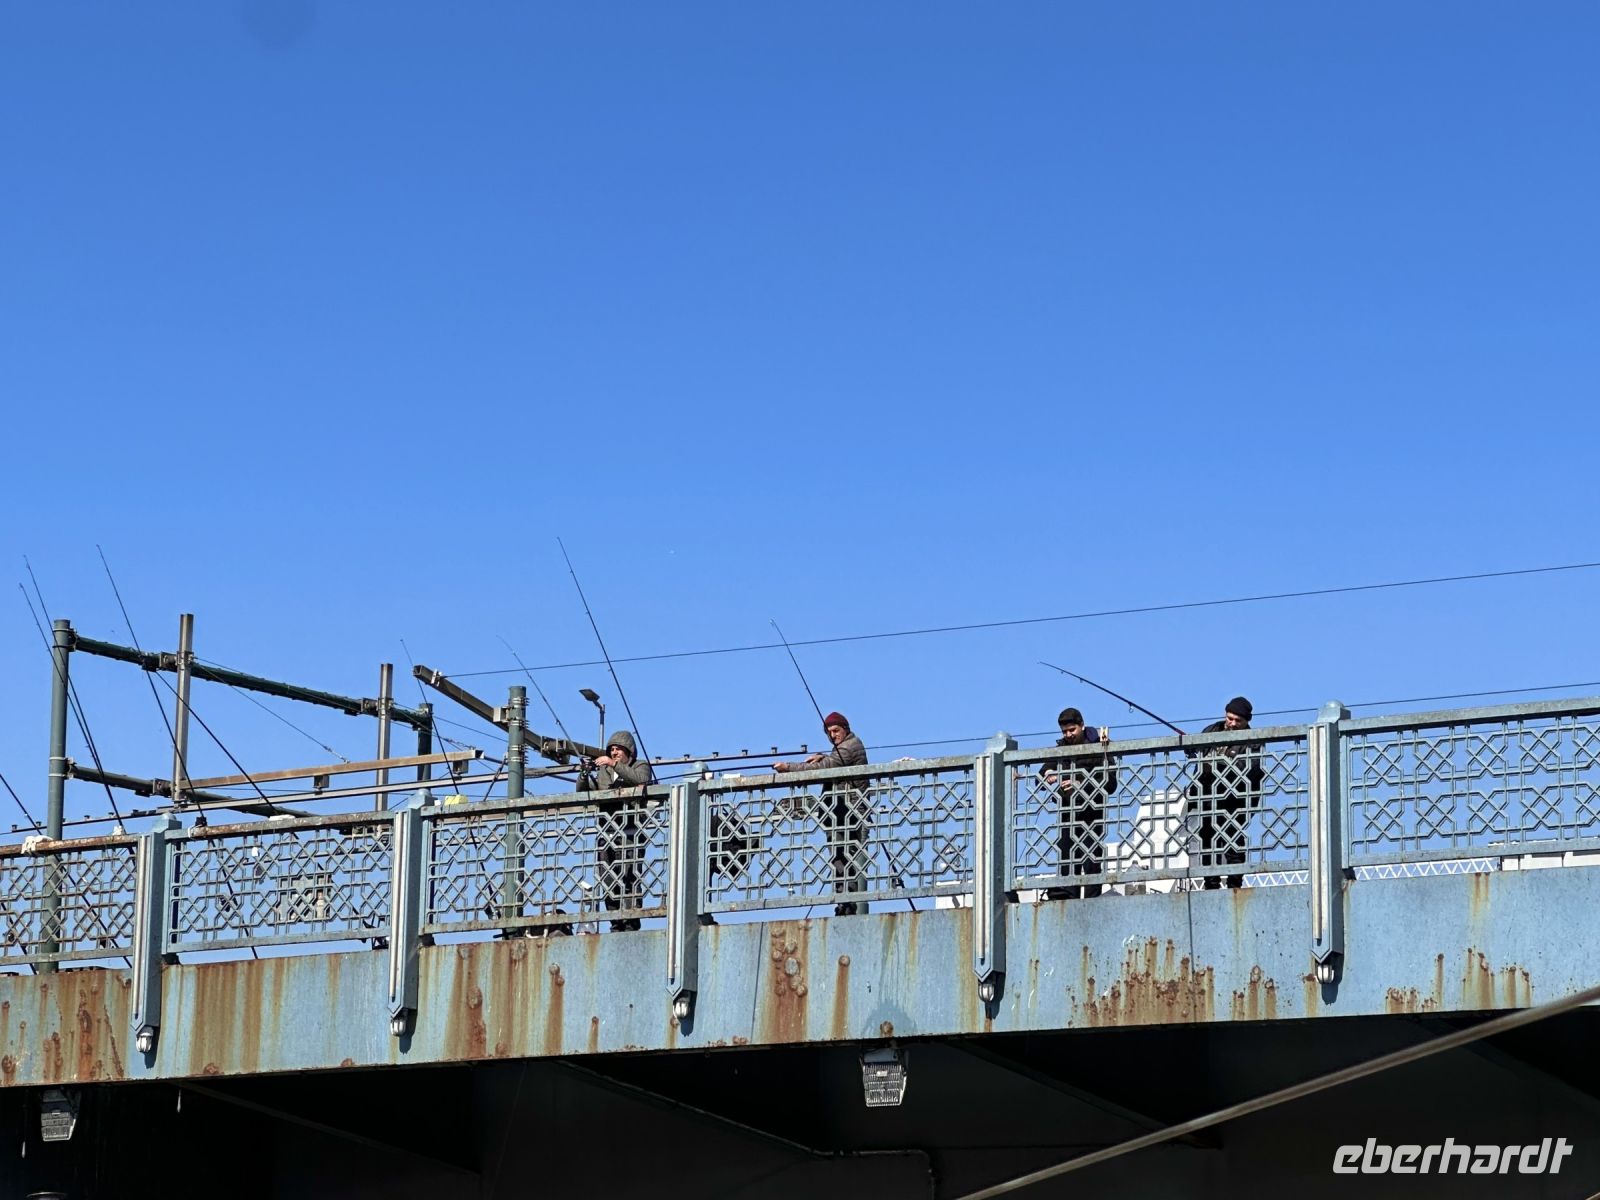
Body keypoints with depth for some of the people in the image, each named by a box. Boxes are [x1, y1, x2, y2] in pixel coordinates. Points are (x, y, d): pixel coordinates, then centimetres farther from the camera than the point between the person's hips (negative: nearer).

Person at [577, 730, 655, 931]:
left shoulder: (640, 767, 11)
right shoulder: (603, 772, 24)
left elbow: (640, 779, -13)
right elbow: (582, 792, 17)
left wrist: (614, 765, -17)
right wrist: (585, 773, -3)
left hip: (629, 833, -5)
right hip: (607, 835, 5)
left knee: (628, 879, -15)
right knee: (609, 883, 1)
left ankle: (630, 924, -19)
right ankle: (616, 925, 2)